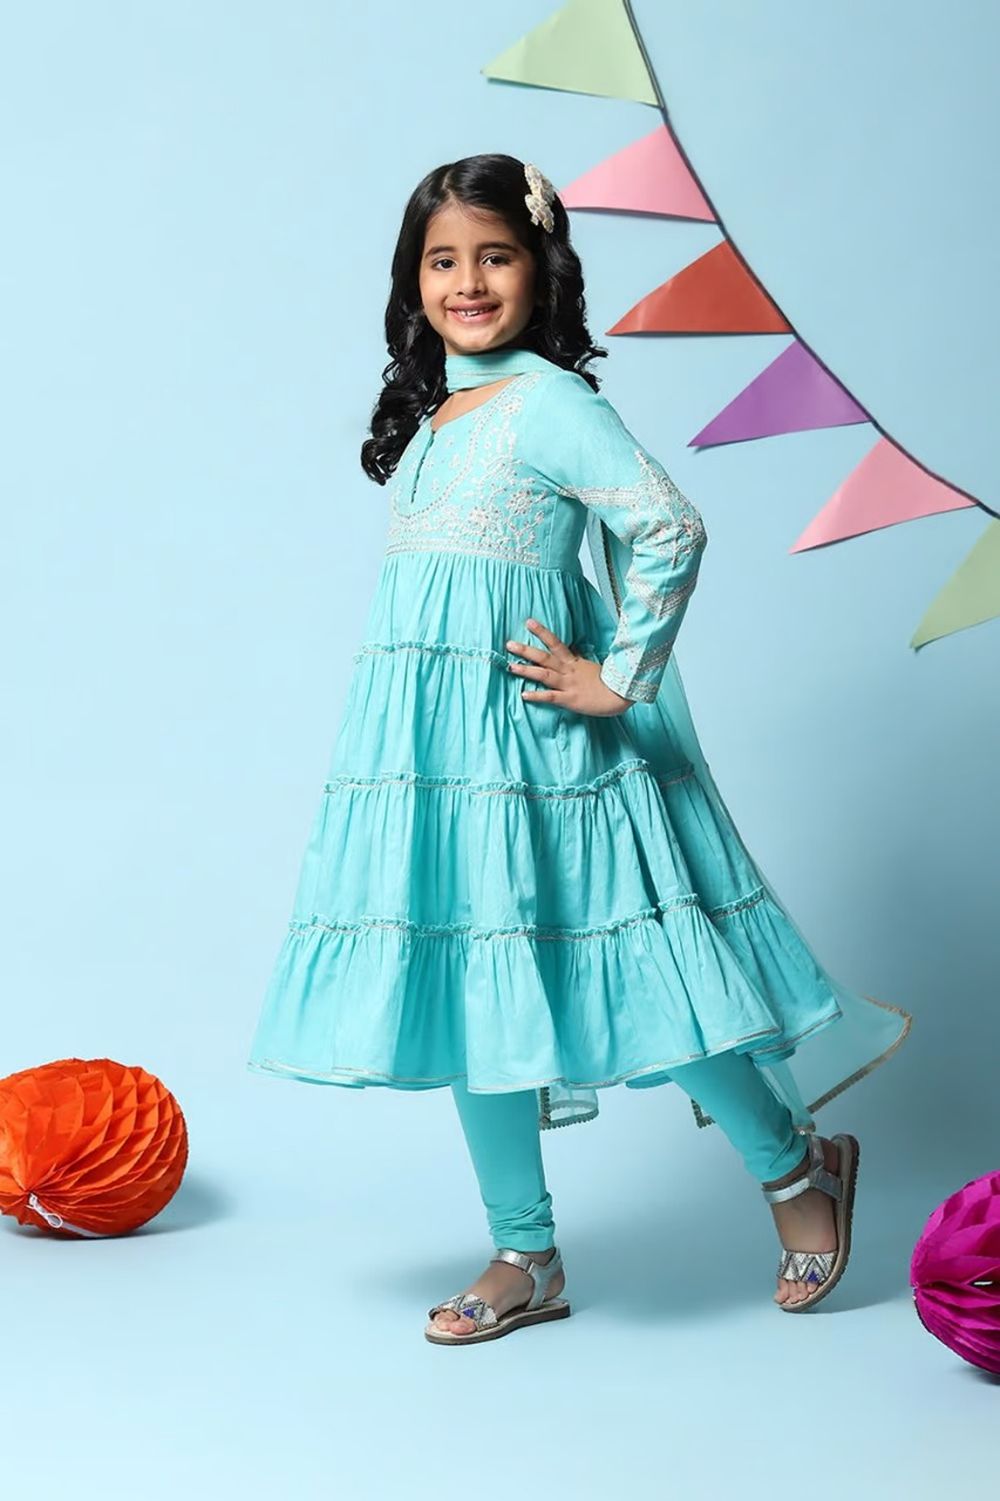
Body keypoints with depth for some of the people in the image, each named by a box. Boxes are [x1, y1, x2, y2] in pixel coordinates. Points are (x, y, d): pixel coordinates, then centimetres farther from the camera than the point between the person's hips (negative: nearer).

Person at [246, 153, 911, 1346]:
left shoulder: (548, 403, -10)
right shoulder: (428, 410, 15)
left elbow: (670, 529, -21)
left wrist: (620, 681, -16)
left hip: (522, 743, -8)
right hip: (422, 746, 8)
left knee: (607, 970, -4)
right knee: (465, 993, 10)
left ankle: (795, 1169, 20)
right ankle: (525, 1259, 22)